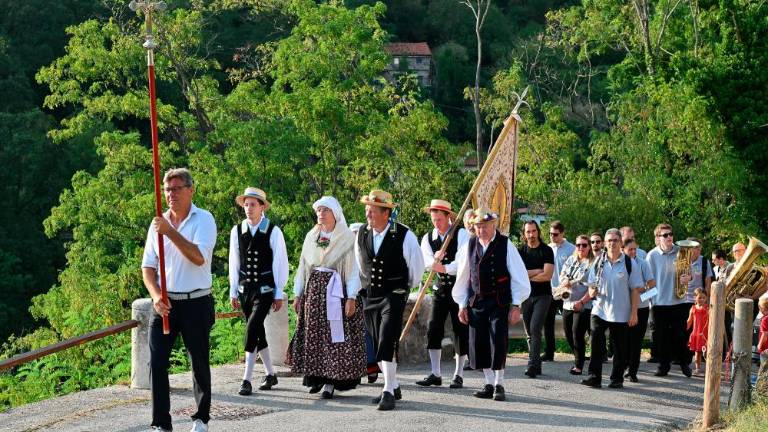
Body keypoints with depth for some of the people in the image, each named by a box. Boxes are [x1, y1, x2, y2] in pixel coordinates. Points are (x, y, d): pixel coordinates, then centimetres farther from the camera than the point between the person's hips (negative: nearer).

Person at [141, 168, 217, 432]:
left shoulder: (203, 220, -5)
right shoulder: (158, 224, 9)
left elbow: (199, 257, -21)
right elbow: (148, 266, 9)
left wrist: (170, 232, -25)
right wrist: (156, 295, -8)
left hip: (196, 303, -3)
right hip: (164, 304, 3)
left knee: (199, 363, 7)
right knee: (157, 362, -6)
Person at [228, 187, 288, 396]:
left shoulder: (273, 232, -6)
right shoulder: (237, 231, 4)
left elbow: (281, 263, -2)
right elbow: (234, 263, 10)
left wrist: (279, 294, -3)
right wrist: (233, 291, 9)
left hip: (265, 289, -4)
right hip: (245, 288, 4)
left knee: (252, 329, -16)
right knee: (257, 332, 11)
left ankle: (247, 379, -15)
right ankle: (270, 374, 26)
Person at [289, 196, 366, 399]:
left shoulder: (347, 238, -3)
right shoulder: (311, 237, 12)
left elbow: (353, 269, -6)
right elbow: (303, 266, 15)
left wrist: (351, 297, -13)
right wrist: (297, 294, 10)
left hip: (337, 290, -5)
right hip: (313, 290, 5)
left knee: (335, 336, -6)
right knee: (313, 336, 4)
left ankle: (331, 382, -3)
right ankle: (316, 377, 13)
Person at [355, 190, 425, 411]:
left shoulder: (404, 236, -13)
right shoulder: (362, 234, 1)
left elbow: (417, 266, 1)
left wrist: (406, 287, 13)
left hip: (393, 296, -5)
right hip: (369, 296, 6)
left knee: (387, 343, -15)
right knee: (378, 345, 10)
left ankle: (388, 392, -12)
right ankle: (394, 386, 23)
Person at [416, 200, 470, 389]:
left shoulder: (461, 234, -9)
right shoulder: (428, 238, 4)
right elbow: (427, 262, -9)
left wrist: (445, 268, -25)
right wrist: (435, 259, -30)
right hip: (440, 287, 4)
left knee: (460, 330, -1)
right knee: (433, 329, -2)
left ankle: (459, 375, 9)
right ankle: (435, 374, 5)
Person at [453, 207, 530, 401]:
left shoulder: (505, 245, -4)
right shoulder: (469, 246, 6)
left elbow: (518, 276, -3)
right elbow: (463, 277, 13)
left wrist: (516, 305, -7)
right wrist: (462, 305, 11)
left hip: (500, 302, -4)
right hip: (476, 302, 4)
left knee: (498, 341, -9)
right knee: (479, 343, 3)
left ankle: (499, 385, 3)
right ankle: (489, 384, 14)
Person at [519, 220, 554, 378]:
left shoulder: (546, 250, -3)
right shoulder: (521, 251, 8)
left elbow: (547, 275, -12)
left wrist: (527, 275, -7)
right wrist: (538, 272, -9)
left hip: (542, 295, -5)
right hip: (526, 295, 5)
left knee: (535, 329, -17)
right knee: (530, 333, 7)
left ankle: (532, 365, -21)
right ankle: (537, 365, 16)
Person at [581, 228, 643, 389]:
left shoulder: (629, 263, -1)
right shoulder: (599, 262, 6)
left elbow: (635, 289, 1)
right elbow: (591, 284, 13)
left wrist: (634, 313, -4)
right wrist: (592, 292, -11)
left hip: (621, 314, -1)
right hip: (599, 310, 1)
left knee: (620, 349, 5)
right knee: (596, 345, -8)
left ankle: (617, 379, 15)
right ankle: (594, 377, -4)